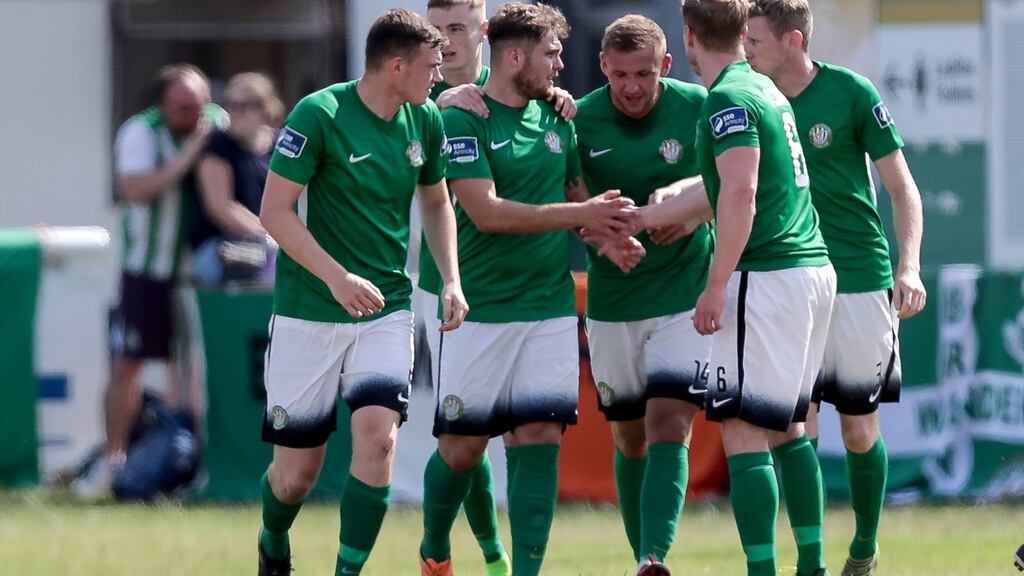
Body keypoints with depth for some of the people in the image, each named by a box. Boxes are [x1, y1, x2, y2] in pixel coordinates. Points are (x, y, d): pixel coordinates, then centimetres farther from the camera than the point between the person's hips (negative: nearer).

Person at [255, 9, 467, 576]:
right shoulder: (319, 115, -14)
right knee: (296, 470, 3)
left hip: (386, 308, 4)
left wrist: (451, 280, 7)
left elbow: (436, 203, 21)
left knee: (376, 433, -20)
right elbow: (275, 210, -14)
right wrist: (338, 278, -23)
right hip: (309, 311, -4)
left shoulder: (425, 121, 4)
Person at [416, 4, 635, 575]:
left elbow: (578, 191, 22)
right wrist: (581, 215, -18)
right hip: (480, 308, -4)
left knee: (540, 438, -6)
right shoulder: (464, 121, -9)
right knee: (462, 447, 2)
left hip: (550, 307, 4)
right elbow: (486, 211, -18)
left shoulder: (556, 116, 10)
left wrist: (605, 233, 0)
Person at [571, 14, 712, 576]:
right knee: (631, 439, 10)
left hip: (686, 294, -2)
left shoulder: (696, 107, -8)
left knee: (669, 430, -15)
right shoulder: (579, 120, -7)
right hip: (612, 301, 2)